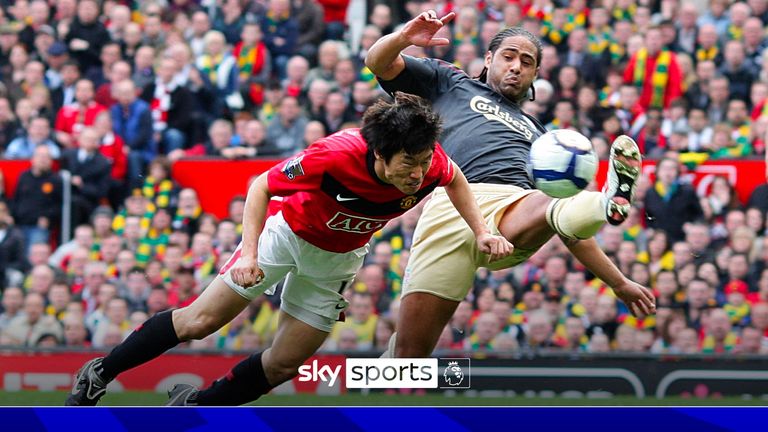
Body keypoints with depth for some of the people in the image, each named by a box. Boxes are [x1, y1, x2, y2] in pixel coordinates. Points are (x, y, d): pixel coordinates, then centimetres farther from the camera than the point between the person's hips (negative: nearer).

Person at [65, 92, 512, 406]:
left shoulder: (430, 163, -28)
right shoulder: (337, 154, -39)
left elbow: (455, 179, 0)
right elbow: (261, 186, -24)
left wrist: (481, 230, -8)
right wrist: (249, 252, -32)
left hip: (338, 259, 4)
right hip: (289, 232, -4)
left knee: (284, 364, 2)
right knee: (199, 322, -4)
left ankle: (193, 406, 25)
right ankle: (100, 375, 15)